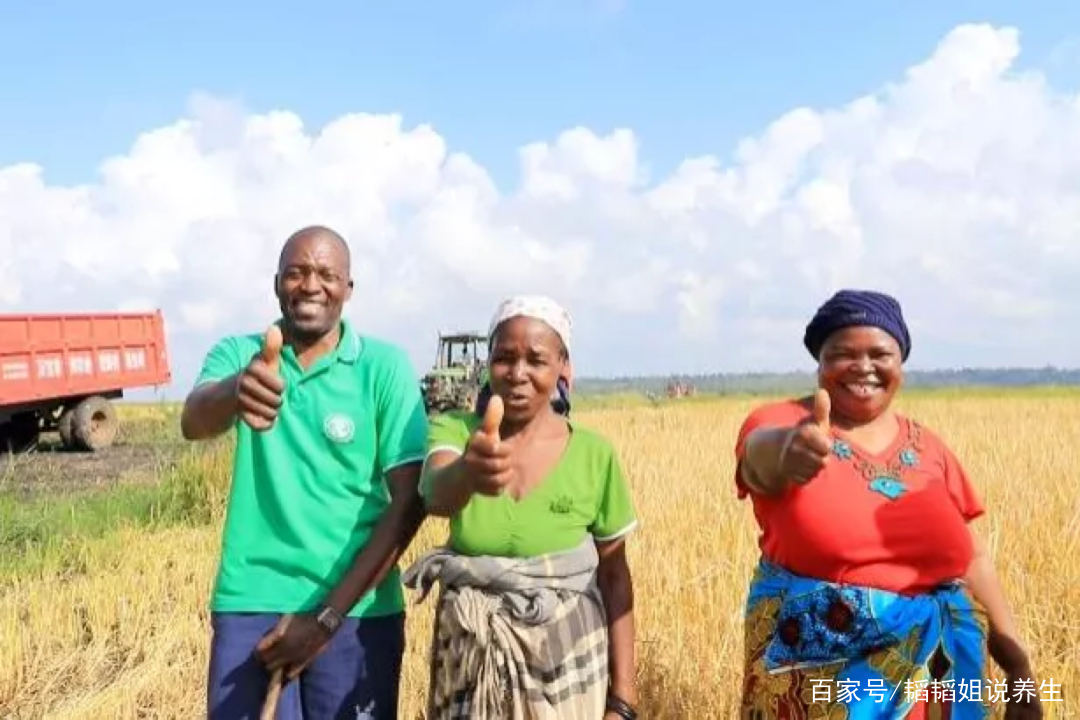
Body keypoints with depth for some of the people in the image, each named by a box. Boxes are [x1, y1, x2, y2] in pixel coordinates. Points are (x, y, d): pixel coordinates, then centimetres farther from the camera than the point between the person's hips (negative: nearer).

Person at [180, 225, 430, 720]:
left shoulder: (385, 367, -4)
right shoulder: (239, 354, 2)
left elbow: (410, 503, -7)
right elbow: (193, 422, -19)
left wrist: (326, 616, -12)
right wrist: (235, 392, -42)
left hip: (354, 611, -1)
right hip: (249, 604, 1)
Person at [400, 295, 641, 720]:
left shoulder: (594, 454, -7)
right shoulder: (453, 429, -7)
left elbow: (615, 575, -1)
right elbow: (436, 495, -28)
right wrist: (469, 472, -50)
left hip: (568, 663, 0)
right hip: (471, 659, 1)